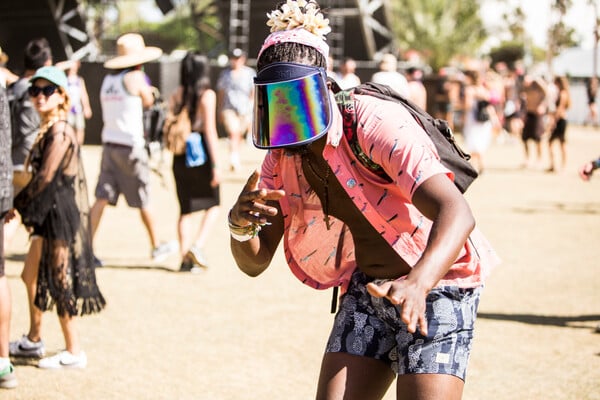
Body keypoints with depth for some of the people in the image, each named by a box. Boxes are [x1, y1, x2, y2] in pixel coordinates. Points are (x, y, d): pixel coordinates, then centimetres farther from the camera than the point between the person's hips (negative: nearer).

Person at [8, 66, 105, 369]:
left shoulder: (60, 133, -18)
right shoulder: (47, 130, 12)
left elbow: (45, 179, -20)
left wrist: (19, 204, -9)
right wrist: (26, 207, 6)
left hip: (62, 215, -10)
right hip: (48, 214, 10)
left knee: (60, 282, -3)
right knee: (31, 276, 19)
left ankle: (74, 352, 6)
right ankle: (33, 340, 33)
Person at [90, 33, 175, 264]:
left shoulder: (108, 80, 12)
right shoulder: (134, 77, -9)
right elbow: (148, 102, 2)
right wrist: (146, 87, 20)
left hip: (109, 143, 6)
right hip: (131, 145, -6)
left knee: (102, 199, 1)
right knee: (143, 201, 7)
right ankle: (156, 247, 21)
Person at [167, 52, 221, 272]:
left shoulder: (176, 95, 5)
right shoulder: (207, 95, -9)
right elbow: (210, 131, -14)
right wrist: (215, 165, -13)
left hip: (181, 157, 4)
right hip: (202, 155, -4)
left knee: (185, 209, 12)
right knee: (212, 205, 11)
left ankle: (185, 257, 10)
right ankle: (197, 245, -8)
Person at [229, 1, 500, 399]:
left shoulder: (376, 124, -25)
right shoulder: (281, 157, -4)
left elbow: (457, 213, -38)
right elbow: (255, 262, -1)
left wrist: (418, 284, -55)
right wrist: (241, 227, -25)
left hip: (434, 283, -6)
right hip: (367, 288, 6)